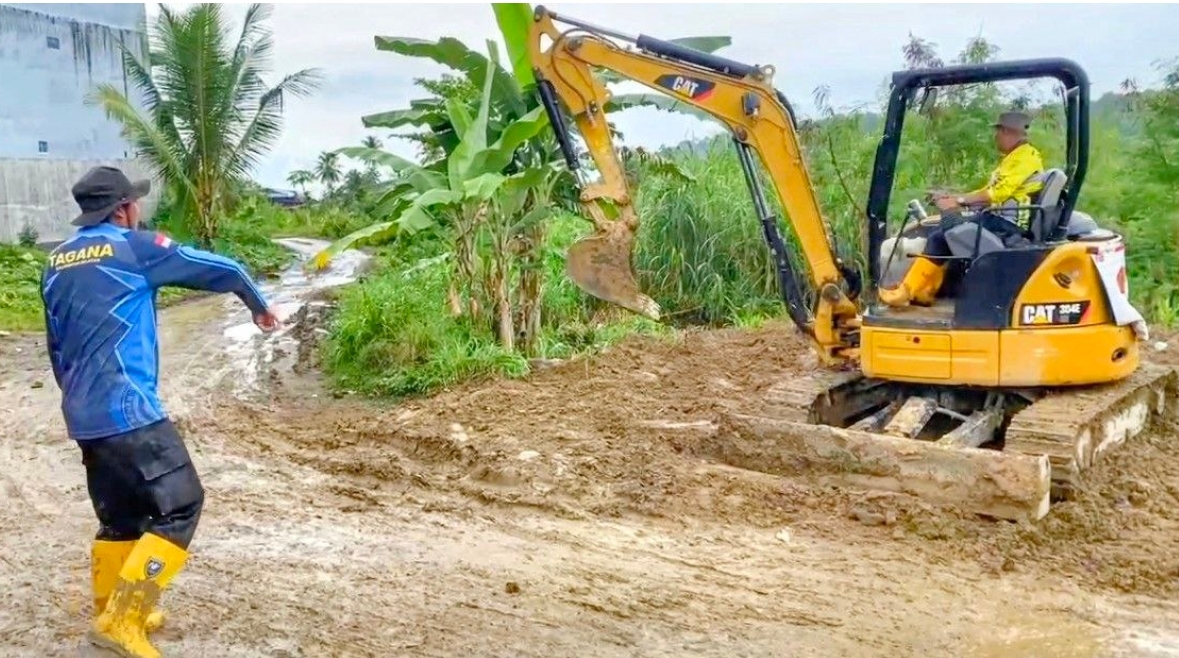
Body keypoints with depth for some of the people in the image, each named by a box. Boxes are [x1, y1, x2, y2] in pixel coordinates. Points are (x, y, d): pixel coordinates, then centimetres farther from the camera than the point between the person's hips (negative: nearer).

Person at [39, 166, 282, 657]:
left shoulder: (57, 263, 16)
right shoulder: (134, 247, -4)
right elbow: (218, 269, 4)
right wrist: (258, 305, 22)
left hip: (84, 417, 8)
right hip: (128, 412, -8)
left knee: (120, 517, 18)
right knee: (179, 506, -3)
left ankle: (113, 614, 25)